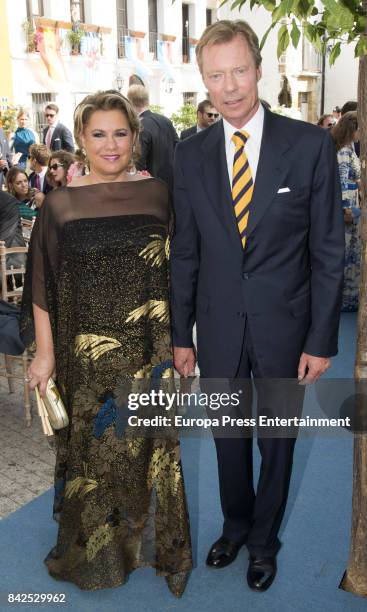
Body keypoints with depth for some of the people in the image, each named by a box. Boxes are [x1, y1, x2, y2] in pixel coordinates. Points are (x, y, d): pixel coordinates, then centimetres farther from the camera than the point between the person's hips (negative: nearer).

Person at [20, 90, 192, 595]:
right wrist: (45, 353, -4)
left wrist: (179, 342, 3)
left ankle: (154, 539, 36)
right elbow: (44, 288, -2)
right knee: (93, 444, 13)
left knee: (149, 444, 13)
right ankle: (93, 546, 36)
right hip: (86, 354, -1)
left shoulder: (157, 194, 0)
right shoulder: (61, 205, -4)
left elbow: (175, 275, 4)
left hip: (148, 349, 1)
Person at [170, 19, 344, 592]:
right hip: (218, 325, 2)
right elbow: (184, 252, 4)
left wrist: (321, 339, -9)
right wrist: (181, 335, 4)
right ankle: (235, 526, 44)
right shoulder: (190, 154, 0)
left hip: (283, 325, -2)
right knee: (229, 436, 19)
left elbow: (328, 250, -7)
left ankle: (264, 539, 40)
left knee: (277, 440, 15)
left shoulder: (310, 144, -9)